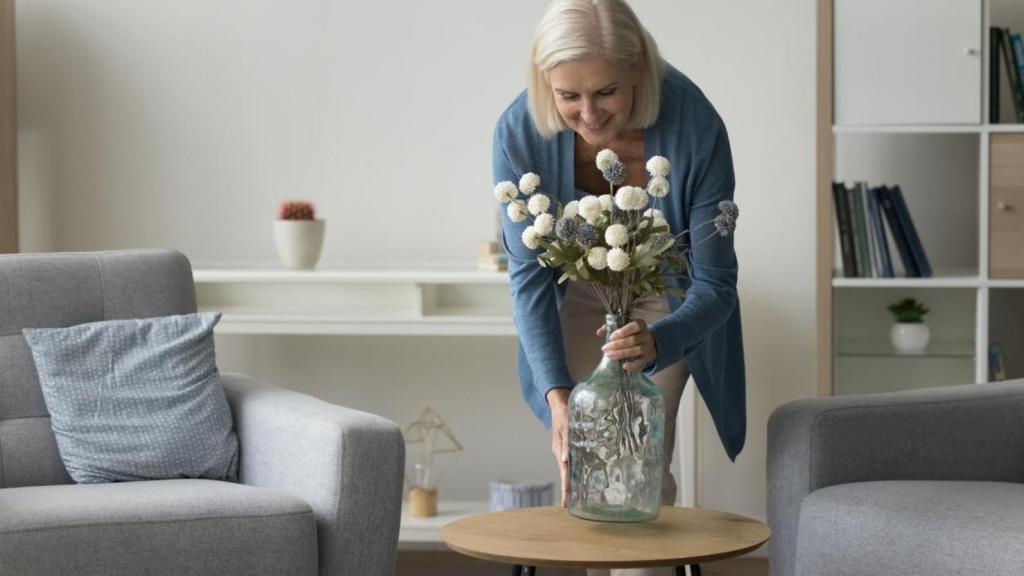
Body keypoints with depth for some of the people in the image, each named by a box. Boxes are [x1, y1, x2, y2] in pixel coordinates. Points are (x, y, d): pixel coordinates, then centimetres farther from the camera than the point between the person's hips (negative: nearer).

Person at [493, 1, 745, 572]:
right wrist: (557, 395, -35)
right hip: (578, 297, 2)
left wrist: (656, 343, -50)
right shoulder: (520, 132, -30)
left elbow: (714, 285, -29)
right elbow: (530, 274, -23)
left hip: (667, 303, -1)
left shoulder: (695, 126, -35)